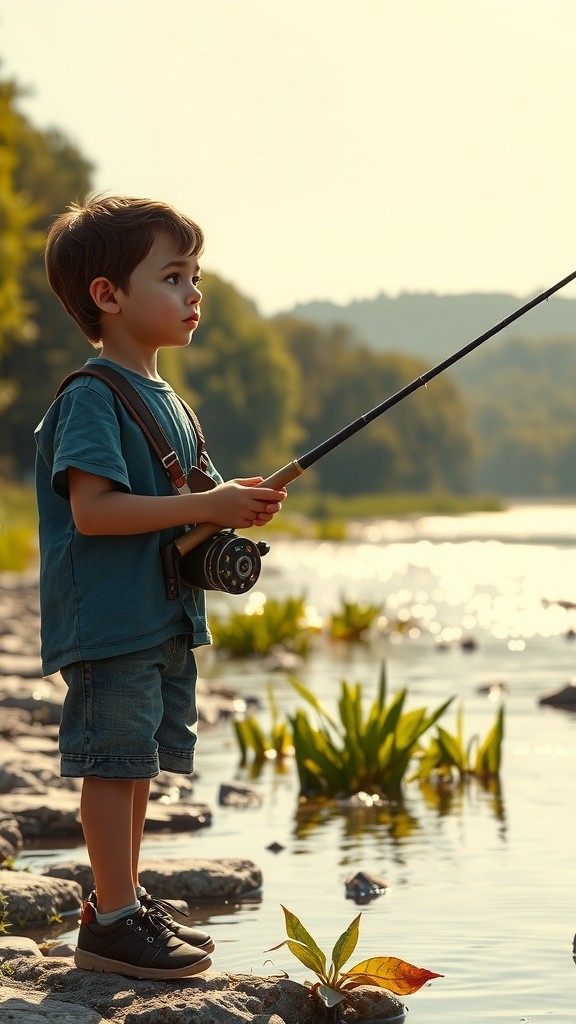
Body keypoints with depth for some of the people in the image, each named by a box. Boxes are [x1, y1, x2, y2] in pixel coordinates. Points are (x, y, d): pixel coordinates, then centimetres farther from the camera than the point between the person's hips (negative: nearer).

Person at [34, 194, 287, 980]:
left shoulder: (164, 398, 17)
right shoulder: (92, 397, -13)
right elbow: (92, 509, -22)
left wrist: (231, 510, 5)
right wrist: (205, 507, -22)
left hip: (164, 616, 9)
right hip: (108, 619, -9)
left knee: (137, 761, 14)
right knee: (114, 760, -6)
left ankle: (126, 901, 24)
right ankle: (111, 923, -1)